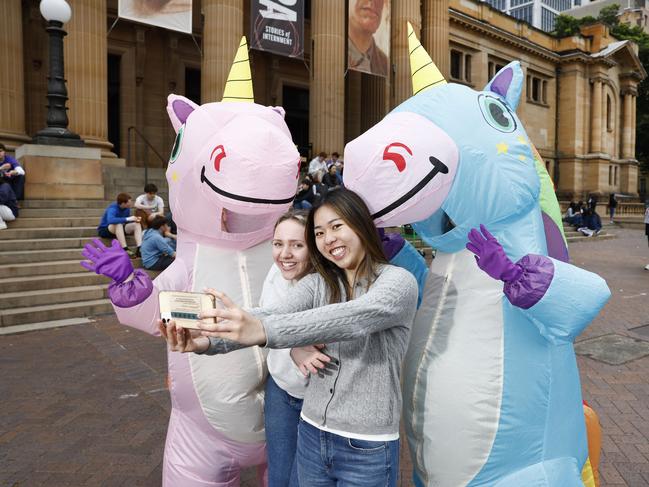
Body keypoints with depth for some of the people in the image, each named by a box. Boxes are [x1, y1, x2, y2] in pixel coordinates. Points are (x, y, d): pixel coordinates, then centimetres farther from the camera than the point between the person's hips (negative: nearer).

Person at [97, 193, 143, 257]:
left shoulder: (127, 208, -7)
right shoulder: (113, 208, -27)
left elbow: (126, 221, 5)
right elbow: (110, 220, -47)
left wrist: (135, 219, -16)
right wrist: (128, 219, -45)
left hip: (118, 229, 7)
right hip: (104, 230, -7)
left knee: (137, 224, -13)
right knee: (118, 224, -37)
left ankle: (139, 249, -30)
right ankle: (125, 250, -41)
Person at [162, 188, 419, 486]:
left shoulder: (399, 281, -12)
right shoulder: (317, 283, 1)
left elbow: (352, 319, -31)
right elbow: (274, 315, -17)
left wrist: (262, 330, -43)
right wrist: (207, 341, -35)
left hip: (368, 450, -4)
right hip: (312, 434, 4)